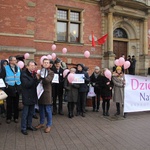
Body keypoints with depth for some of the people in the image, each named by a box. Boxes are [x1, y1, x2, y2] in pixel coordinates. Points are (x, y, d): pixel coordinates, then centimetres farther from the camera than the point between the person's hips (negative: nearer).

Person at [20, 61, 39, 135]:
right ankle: (23, 128, 16)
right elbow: (26, 84, -22)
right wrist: (35, 79, -26)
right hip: (27, 97, -7)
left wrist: (37, 80, -8)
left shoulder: (34, 74, 10)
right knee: (25, 113, 3)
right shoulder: (24, 74, -11)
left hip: (33, 96, 7)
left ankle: (29, 125, 31)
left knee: (31, 112, 16)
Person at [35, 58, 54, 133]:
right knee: (41, 109, 14)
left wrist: (40, 78, -18)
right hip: (40, 92, 4)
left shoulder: (51, 72, -1)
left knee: (48, 110, 2)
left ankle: (49, 125, 15)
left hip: (47, 93, -4)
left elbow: (47, 80, -18)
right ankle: (41, 123, 31)